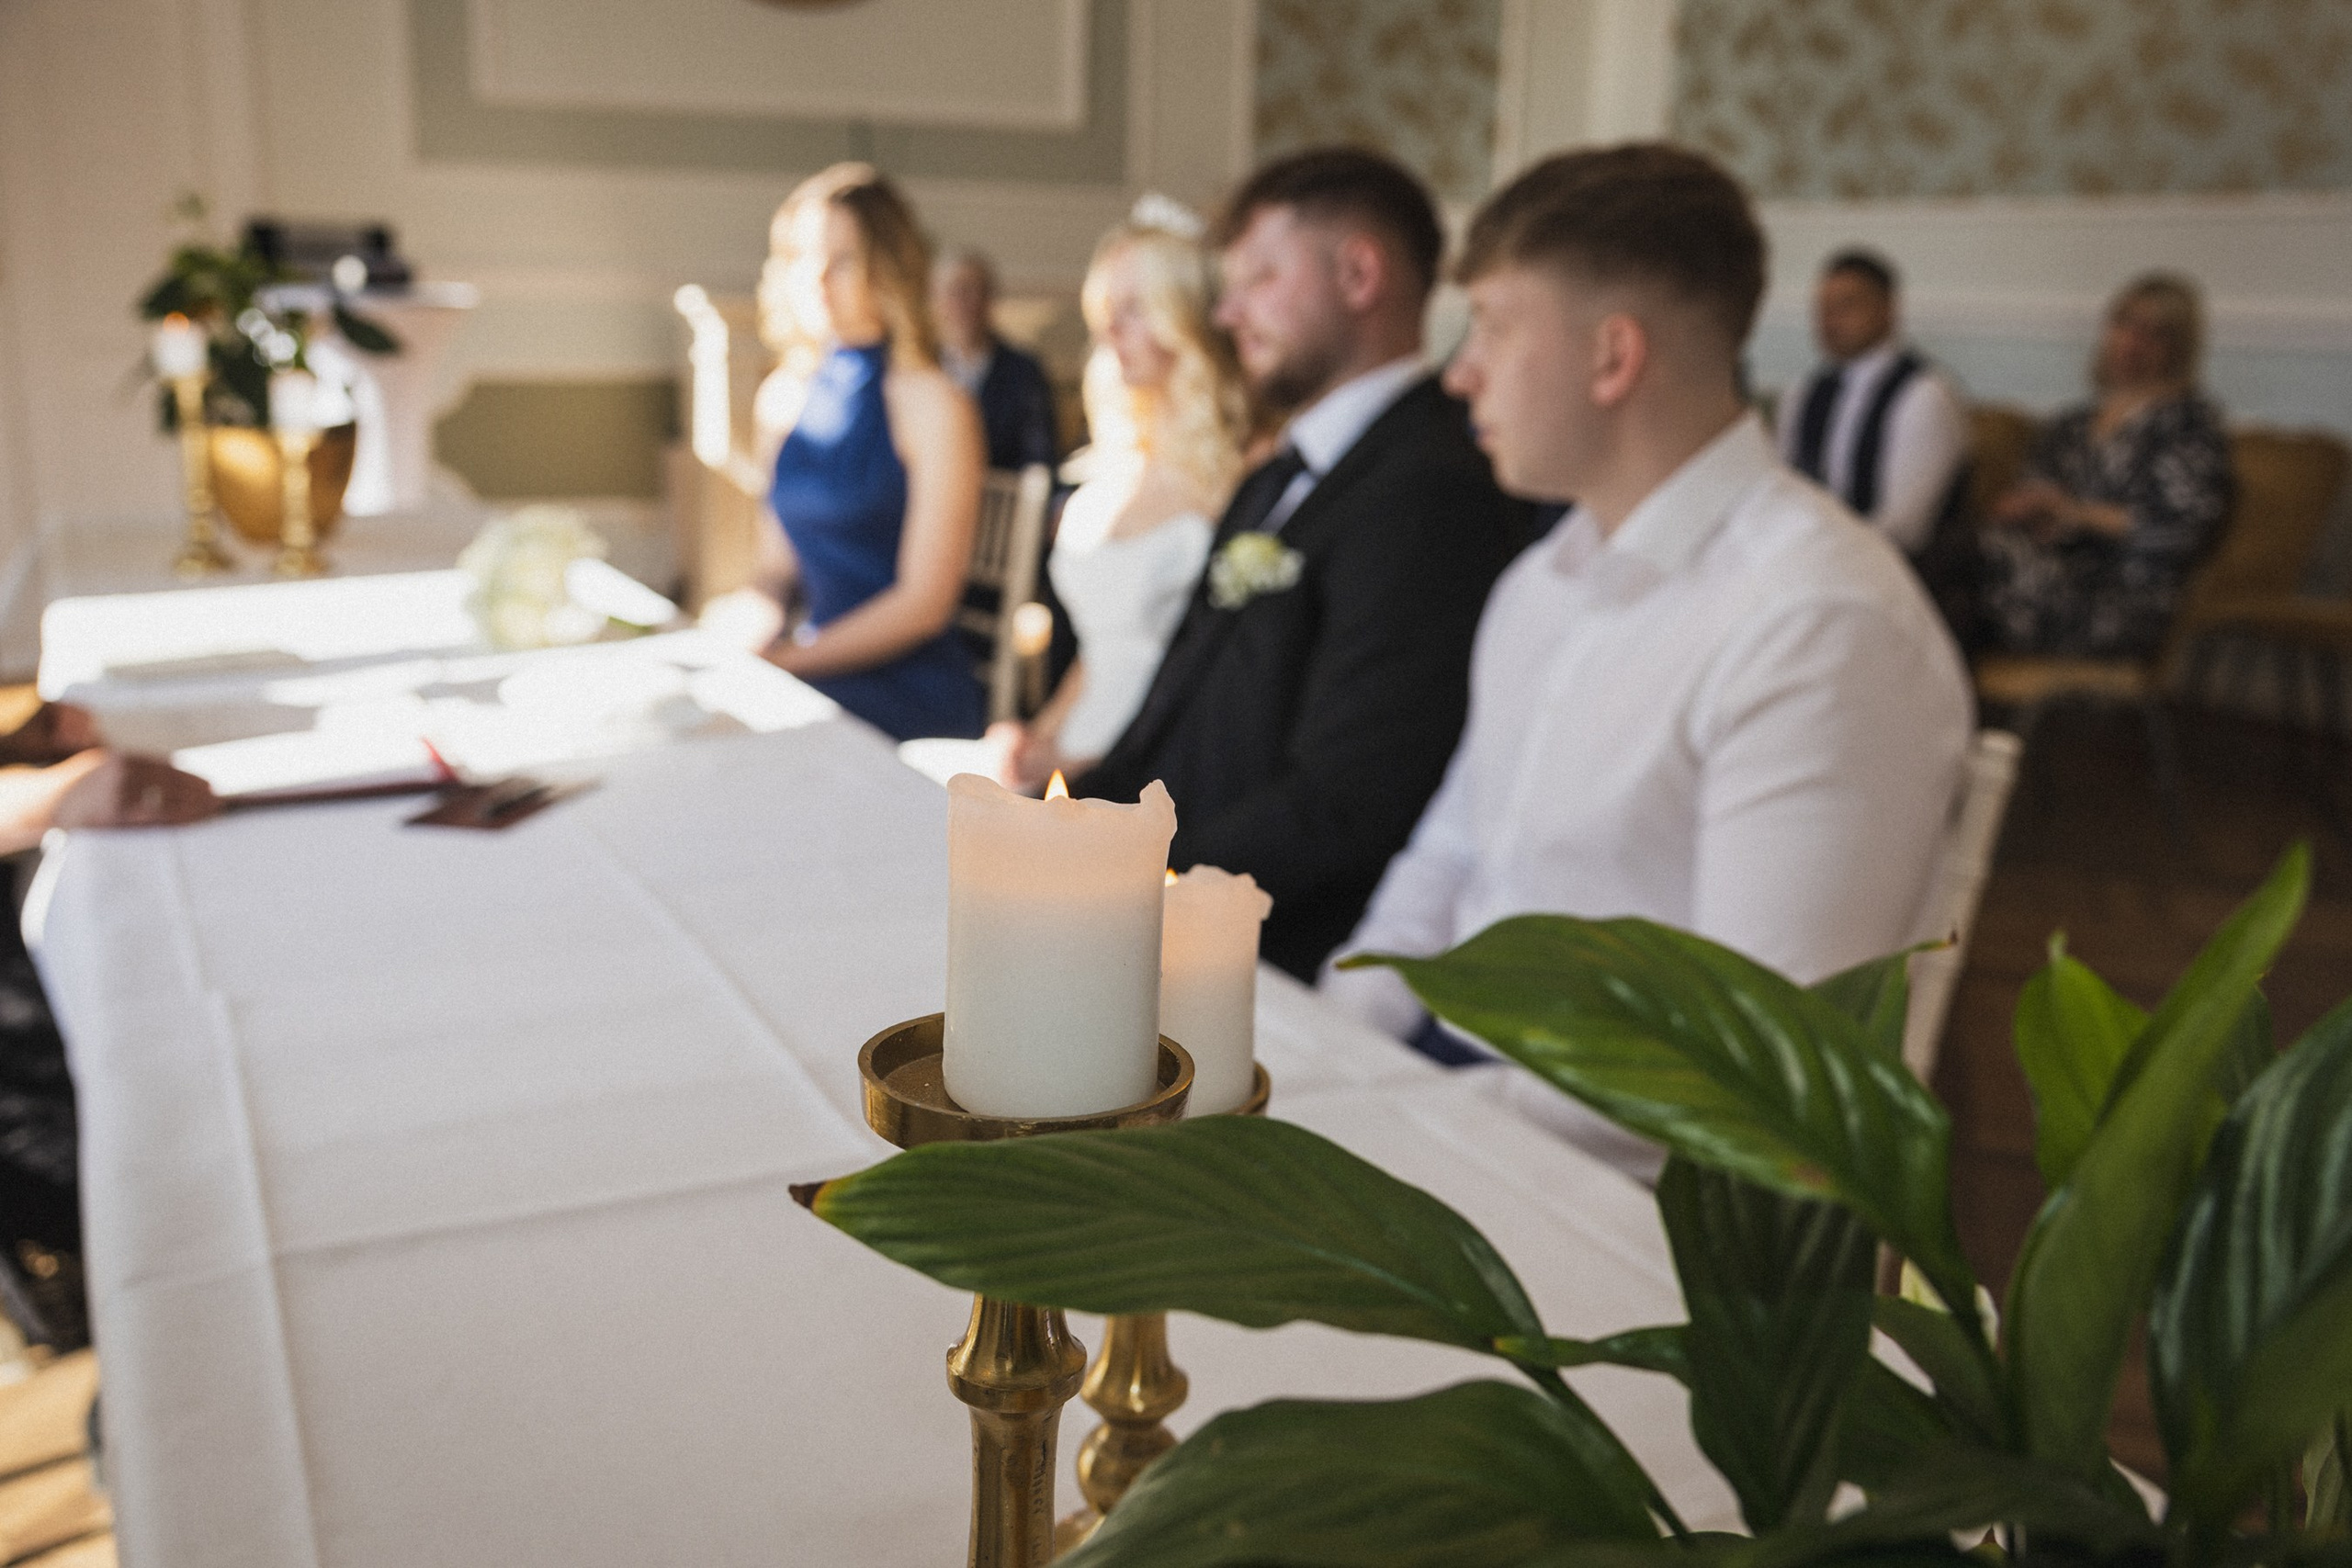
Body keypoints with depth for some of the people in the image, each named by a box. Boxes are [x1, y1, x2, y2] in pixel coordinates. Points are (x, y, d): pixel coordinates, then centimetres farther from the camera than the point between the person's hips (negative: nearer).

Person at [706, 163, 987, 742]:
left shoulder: (933, 406, -7)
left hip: (913, 691, -6)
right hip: (819, 663, 6)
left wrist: (784, 658, -16)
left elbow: (925, 601, -10)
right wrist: (759, 600, -3)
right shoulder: (783, 399, 13)